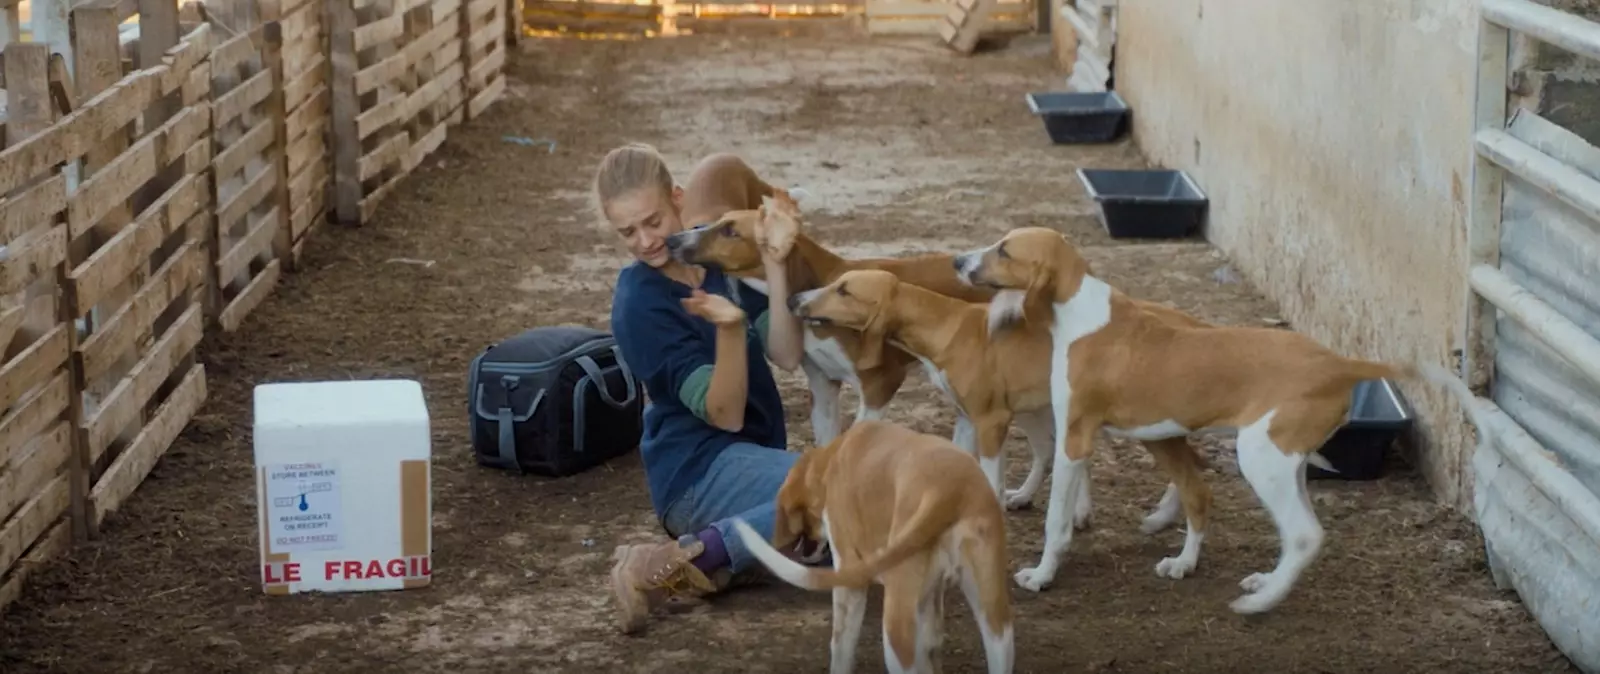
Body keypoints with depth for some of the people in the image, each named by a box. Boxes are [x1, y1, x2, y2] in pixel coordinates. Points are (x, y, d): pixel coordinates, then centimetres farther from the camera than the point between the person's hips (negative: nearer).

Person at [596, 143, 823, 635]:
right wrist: (730, 328, -35)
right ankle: (679, 562, -25)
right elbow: (725, 414, -19)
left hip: (748, 459, 7)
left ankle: (713, 565, -12)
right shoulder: (639, 303, -14)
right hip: (697, 470, -7)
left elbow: (787, 356, -3)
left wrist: (773, 265, -12)